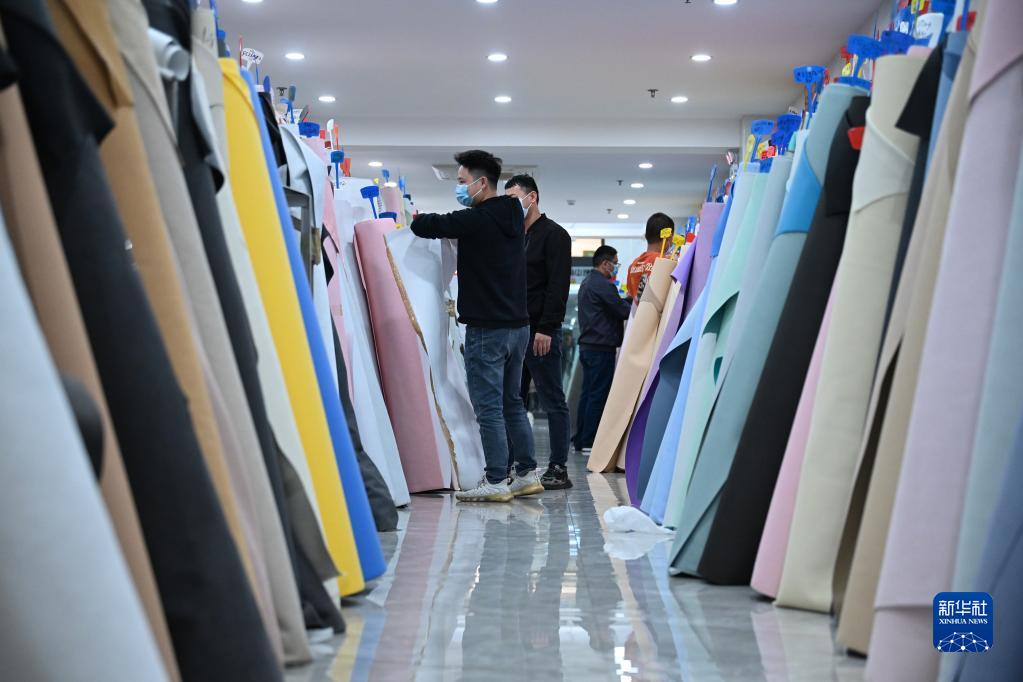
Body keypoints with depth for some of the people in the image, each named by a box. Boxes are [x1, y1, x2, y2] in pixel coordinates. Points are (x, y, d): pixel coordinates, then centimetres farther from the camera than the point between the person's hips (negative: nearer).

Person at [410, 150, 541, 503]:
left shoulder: (478, 220, -15)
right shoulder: (512, 217, 12)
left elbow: (431, 226, -13)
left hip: (487, 328, -9)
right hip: (517, 324, 9)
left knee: (488, 407, -3)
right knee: (511, 402, 15)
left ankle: (496, 482, 0)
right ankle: (526, 473, 19)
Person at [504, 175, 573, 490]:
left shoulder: (554, 235, -4)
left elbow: (558, 286, -13)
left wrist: (546, 328, -20)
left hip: (541, 333, -8)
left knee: (553, 402, -4)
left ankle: (559, 469, -1)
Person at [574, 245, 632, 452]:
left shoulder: (587, 283, 18)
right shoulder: (602, 285, -15)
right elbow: (623, 311, -13)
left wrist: (629, 299, 11)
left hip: (587, 345, 10)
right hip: (601, 347, -10)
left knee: (588, 393, 12)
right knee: (598, 394, -6)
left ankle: (580, 440, 15)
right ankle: (589, 442, -4)